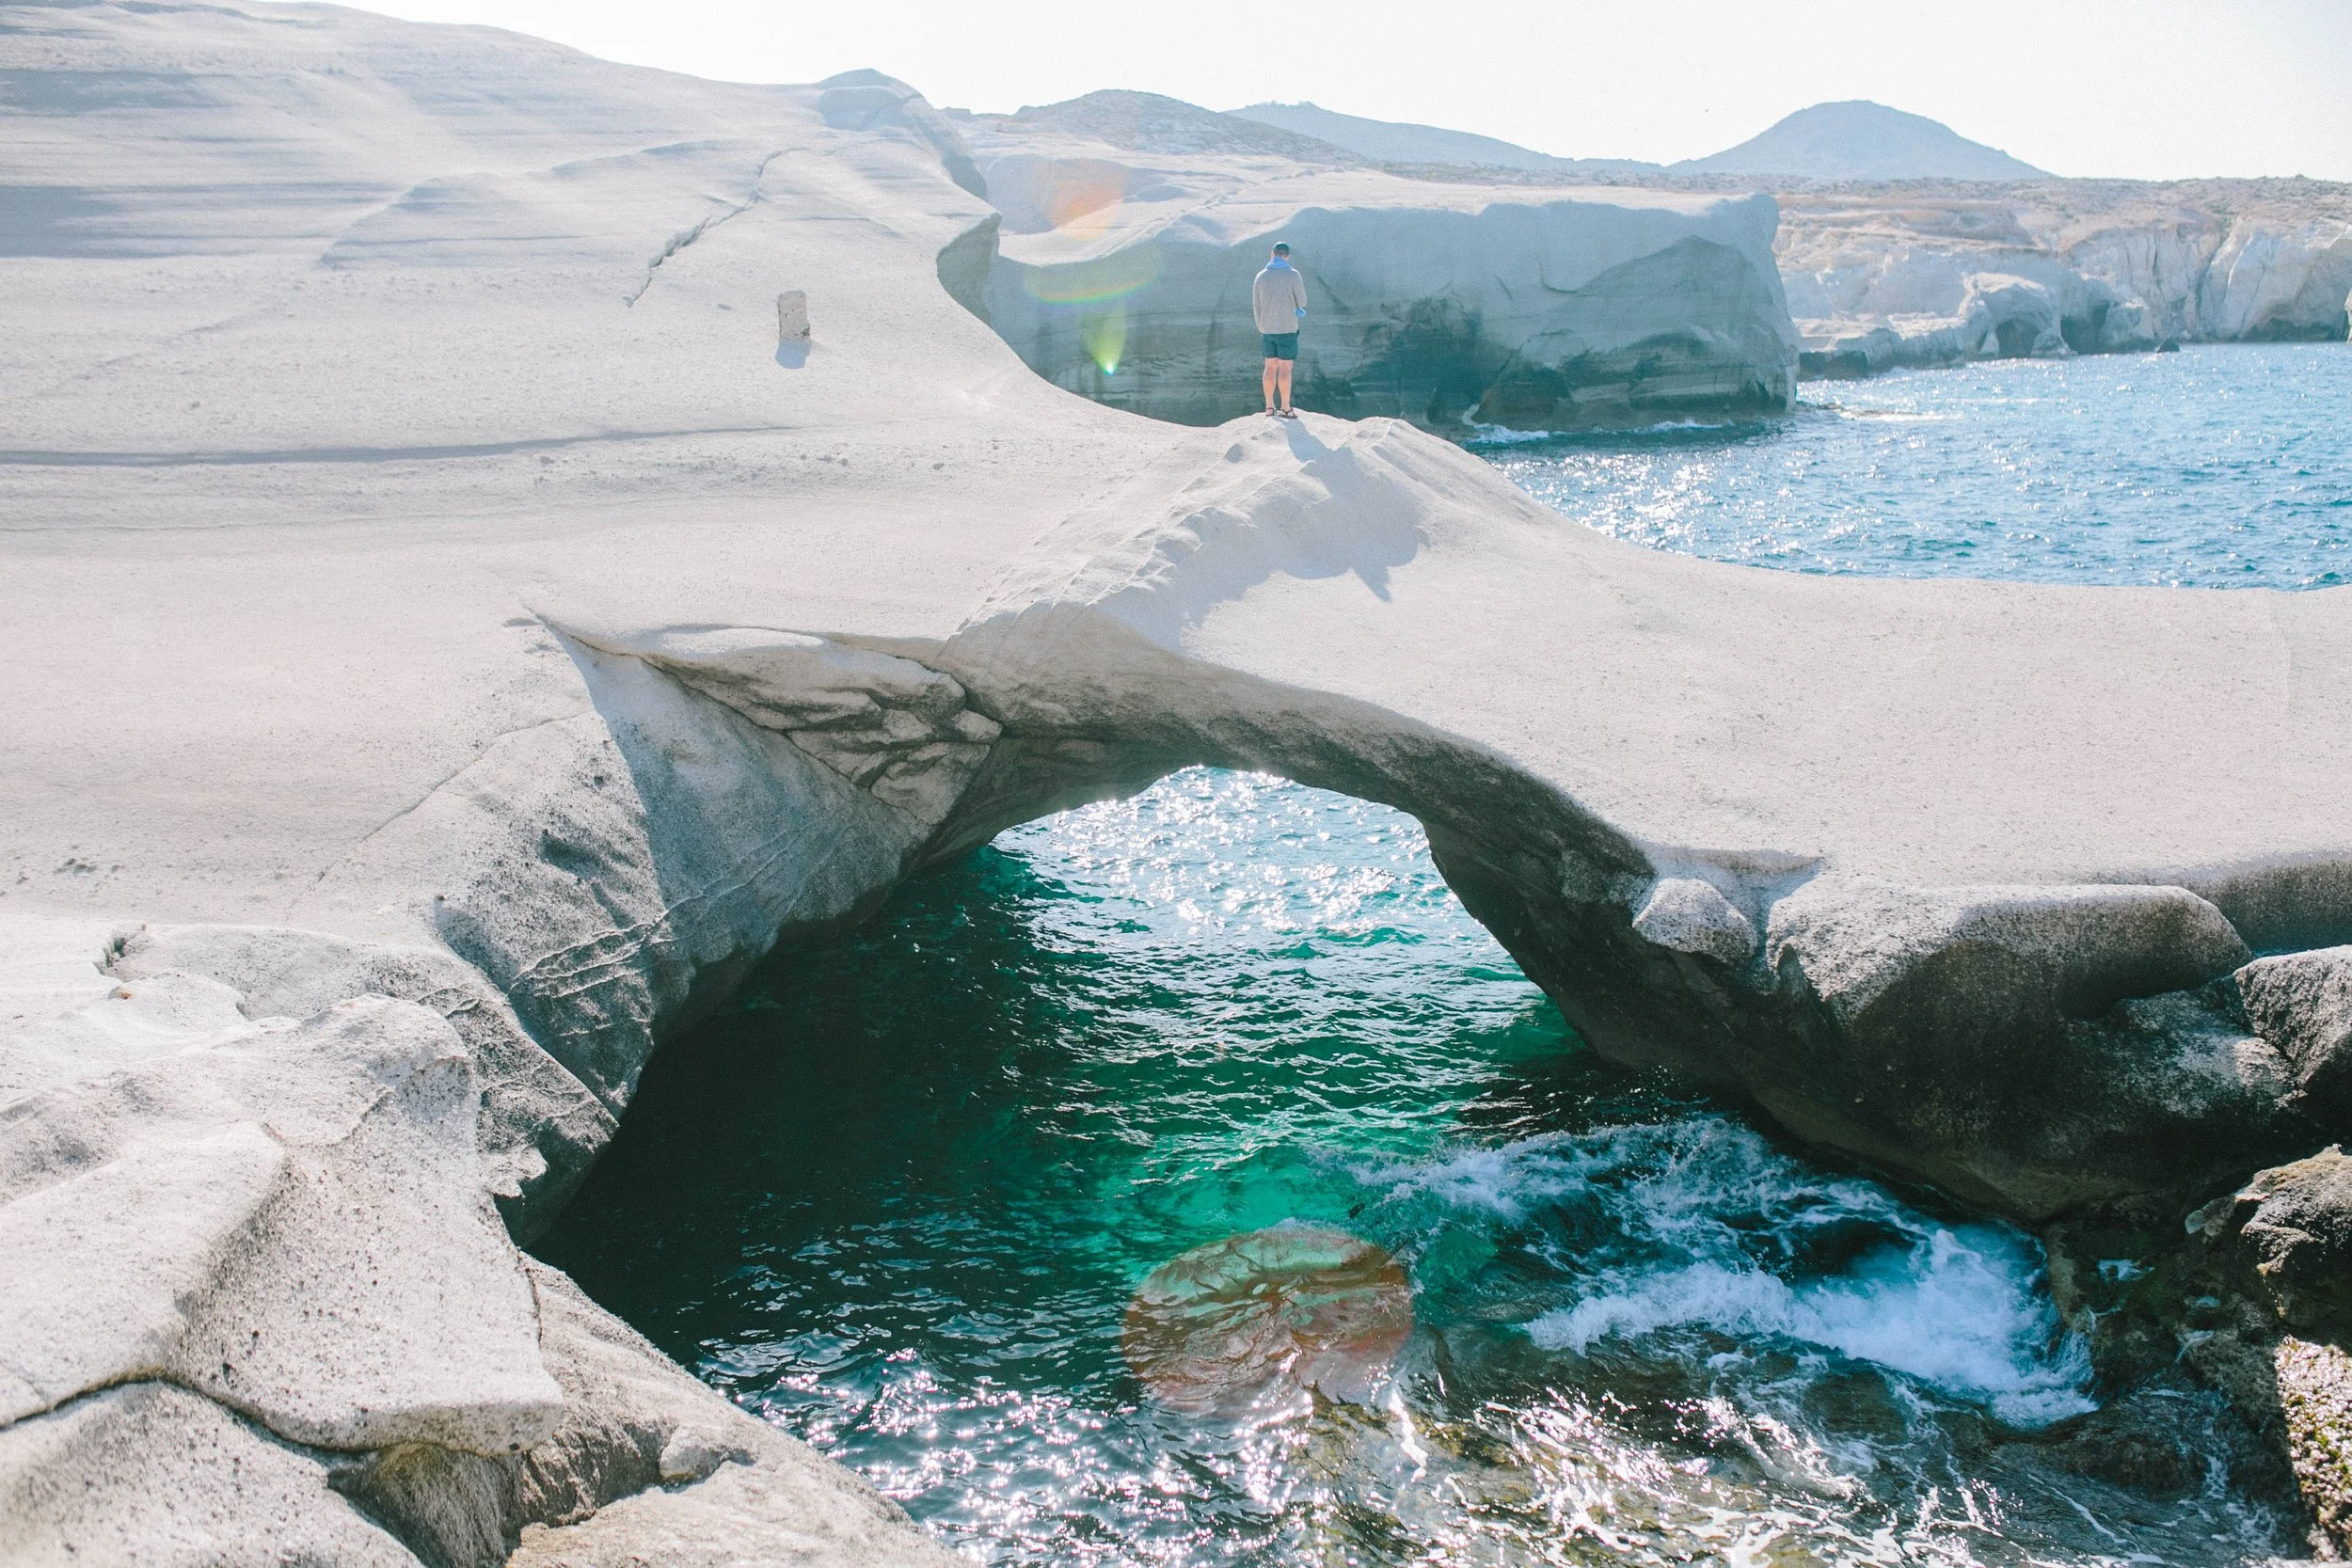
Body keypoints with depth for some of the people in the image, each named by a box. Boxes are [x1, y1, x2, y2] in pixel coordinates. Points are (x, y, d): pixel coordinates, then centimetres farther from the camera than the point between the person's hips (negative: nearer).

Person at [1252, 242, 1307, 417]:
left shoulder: (1261, 276, 1)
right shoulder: (1293, 275, -13)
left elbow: (1256, 306, 8)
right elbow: (1302, 302, -5)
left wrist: (1261, 328, 21)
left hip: (1268, 329, 5)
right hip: (1287, 329, -5)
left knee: (1271, 367, 13)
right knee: (1285, 369, 0)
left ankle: (1270, 406, 15)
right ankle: (1286, 409, 4)